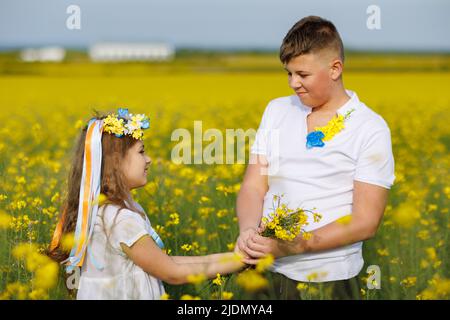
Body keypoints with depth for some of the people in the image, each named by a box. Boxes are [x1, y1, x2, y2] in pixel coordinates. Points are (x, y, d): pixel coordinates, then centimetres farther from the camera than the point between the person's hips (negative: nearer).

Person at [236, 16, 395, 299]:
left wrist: (291, 247, -21)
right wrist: (248, 231, -19)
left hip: (330, 278, -3)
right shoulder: (276, 110, 6)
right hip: (268, 271, 3)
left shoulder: (371, 130, -7)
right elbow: (253, 186, 3)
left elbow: (365, 223, -12)